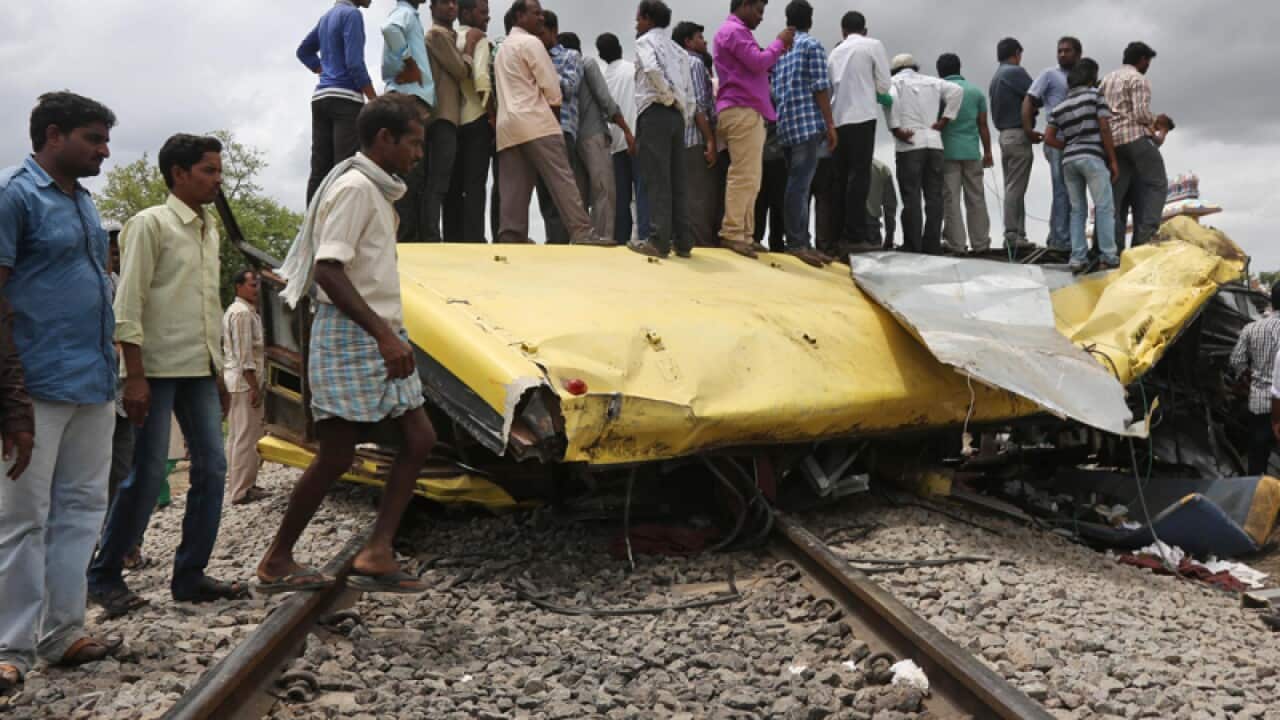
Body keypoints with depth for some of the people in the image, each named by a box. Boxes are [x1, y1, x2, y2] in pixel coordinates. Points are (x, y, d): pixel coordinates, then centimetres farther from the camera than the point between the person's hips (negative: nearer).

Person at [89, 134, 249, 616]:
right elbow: (128, 305, -12)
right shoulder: (151, 224, -6)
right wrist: (135, 376, -18)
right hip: (158, 370, -7)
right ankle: (103, 576, 12)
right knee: (146, 477, -4)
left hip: (200, 372, 7)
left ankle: (189, 576, 11)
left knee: (212, 469, 3)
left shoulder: (210, 231, 16)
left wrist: (219, 373, 18)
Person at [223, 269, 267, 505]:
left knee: (237, 435, 15)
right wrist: (254, 386, -20)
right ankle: (242, 490, -5)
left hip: (235, 381, 11)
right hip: (245, 381, -11)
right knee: (246, 437, -7)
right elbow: (244, 354, -20)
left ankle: (238, 484, 22)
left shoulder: (234, 311, 19)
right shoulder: (243, 313, -14)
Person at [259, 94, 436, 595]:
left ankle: (376, 553, 1)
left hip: (379, 337, 10)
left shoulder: (377, 191, 18)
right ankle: (276, 563, 11)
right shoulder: (355, 187, -12)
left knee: (419, 438, 2)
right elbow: (328, 270, -22)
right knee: (336, 456, -4)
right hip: (351, 336, -10)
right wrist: (384, 333, -27)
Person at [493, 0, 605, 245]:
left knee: (514, 186, 2)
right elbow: (550, 85, -6)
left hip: (508, 124, 8)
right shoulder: (531, 42, -2)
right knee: (562, 178, -12)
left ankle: (511, 236, -4)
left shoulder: (503, 47, 25)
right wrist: (555, 102, 12)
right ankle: (582, 233, -19)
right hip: (535, 121, -8)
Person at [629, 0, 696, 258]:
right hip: (677, 116, 7)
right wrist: (685, 119, 16)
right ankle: (682, 241, 6)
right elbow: (690, 93, 16)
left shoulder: (645, 41, 1)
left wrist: (668, 97, -11)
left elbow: (652, 69, -21)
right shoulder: (679, 50, 23)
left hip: (655, 113, -7)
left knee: (656, 180, -8)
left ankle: (659, 241, -10)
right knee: (676, 181, 7)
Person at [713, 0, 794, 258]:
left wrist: (779, 50, 13)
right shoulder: (735, 31, -6)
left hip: (745, 111, 11)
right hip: (743, 111, -11)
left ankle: (744, 234, 7)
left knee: (749, 178, 7)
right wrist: (779, 43, -1)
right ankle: (732, 234, -14)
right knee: (744, 176, -13)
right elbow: (758, 63, -16)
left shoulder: (735, 32, 27)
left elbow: (757, 66, 25)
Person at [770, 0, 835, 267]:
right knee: (800, 185, -11)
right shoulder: (812, 45, 0)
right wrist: (830, 125, -7)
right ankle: (797, 244, -14)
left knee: (797, 184, 9)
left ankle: (802, 241, 10)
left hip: (785, 125, 7)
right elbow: (820, 88, -8)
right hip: (807, 123, -7)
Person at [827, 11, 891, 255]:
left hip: (838, 118, 5)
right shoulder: (873, 45, 6)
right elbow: (884, 85, 3)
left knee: (840, 177, 6)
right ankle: (855, 236, -14)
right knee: (859, 175, -8)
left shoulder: (835, 52, 17)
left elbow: (830, 87, 13)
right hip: (862, 116, -5)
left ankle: (838, 235, 4)